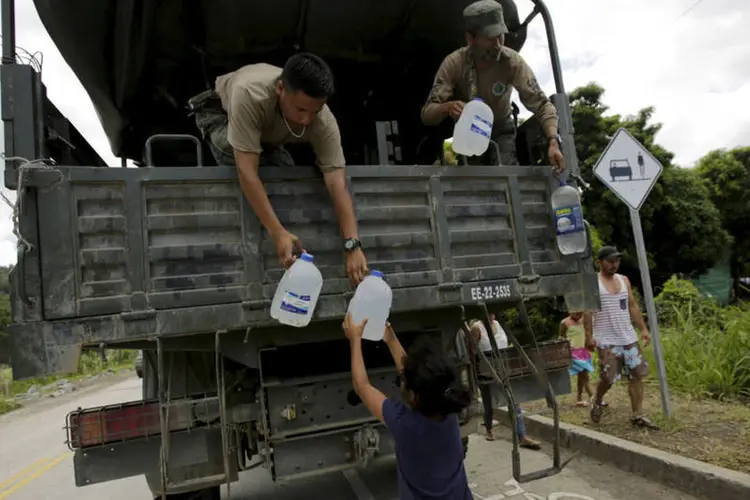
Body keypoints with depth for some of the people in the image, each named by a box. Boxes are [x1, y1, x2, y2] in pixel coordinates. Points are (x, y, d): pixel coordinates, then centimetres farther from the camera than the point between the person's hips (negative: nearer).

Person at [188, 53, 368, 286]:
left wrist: (352, 246, -51)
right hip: (220, 112, -3)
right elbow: (247, 172, -50)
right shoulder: (249, 94, -48)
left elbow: (338, 183, -42)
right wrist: (278, 233, -55)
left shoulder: (324, 122, -37)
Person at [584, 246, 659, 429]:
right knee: (608, 378, -4)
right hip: (606, 341, -6)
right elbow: (587, 311, -11)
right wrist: (589, 335, -18)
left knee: (637, 375, 3)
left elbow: (633, 307, 16)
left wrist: (643, 329, 10)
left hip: (629, 338, 6)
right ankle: (597, 403, 24)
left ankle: (638, 415, 12)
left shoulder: (624, 280, 12)